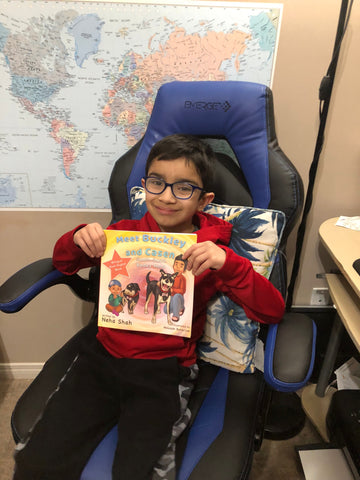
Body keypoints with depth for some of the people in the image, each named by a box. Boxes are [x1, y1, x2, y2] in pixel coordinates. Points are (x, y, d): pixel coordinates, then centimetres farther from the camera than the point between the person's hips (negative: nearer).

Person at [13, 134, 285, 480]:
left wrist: (227, 264, -25)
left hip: (163, 372, -2)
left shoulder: (213, 254, -3)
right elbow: (64, 264, 18)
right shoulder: (124, 233, 4)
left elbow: (273, 311, -9)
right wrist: (77, 240, -6)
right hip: (102, 358, 3)